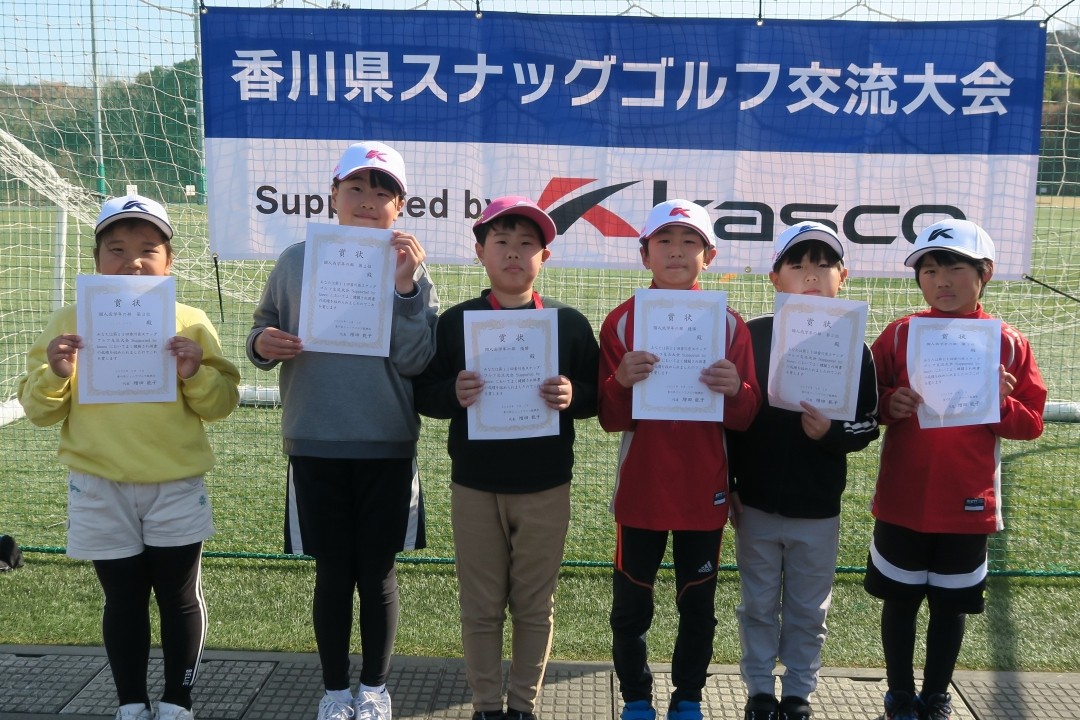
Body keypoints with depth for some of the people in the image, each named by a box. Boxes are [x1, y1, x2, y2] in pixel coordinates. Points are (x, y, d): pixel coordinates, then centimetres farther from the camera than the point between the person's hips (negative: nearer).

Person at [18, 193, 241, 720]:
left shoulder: (190, 323, -1)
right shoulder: (69, 322, 2)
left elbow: (221, 404, 0)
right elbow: (39, 409, 2)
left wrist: (196, 375, -20)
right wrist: (55, 375, -18)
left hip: (176, 487, 0)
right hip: (99, 490, 1)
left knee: (179, 596, 9)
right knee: (123, 599, 11)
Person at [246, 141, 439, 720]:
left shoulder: (408, 267, -2)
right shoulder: (296, 261, 1)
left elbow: (415, 361, -10)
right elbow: (265, 329, 11)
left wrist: (406, 287, -20)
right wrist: (262, 343, -11)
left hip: (387, 446, -1)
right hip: (314, 444, 1)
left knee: (377, 572, 11)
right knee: (332, 573, 10)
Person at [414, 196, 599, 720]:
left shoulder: (569, 323, 0)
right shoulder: (455, 321, 0)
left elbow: (597, 396, 3)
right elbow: (423, 394, 0)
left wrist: (571, 396, -18)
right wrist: (453, 394, -20)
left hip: (545, 488, 0)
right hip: (474, 485, 0)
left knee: (535, 606, 10)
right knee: (480, 607, 10)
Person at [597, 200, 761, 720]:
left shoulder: (728, 323, -1)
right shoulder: (622, 321, -3)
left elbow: (746, 418, -1)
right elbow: (610, 419, -5)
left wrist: (736, 389, -23)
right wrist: (621, 381, -25)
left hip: (704, 492, 1)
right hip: (640, 488, 0)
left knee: (698, 606, 13)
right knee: (631, 607, 9)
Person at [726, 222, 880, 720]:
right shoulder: (751, 336, -5)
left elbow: (867, 426, -2)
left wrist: (831, 434, -22)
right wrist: (725, 485, -2)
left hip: (819, 509, 0)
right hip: (756, 502, 0)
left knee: (809, 611, 13)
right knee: (758, 606, 13)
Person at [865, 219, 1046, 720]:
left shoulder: (1008, 344, -3)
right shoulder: (900, 333, -4)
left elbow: (1031, 423, 0)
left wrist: (1002, 404, -19)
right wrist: (889, 403, -19)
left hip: (968, 504, 0)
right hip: (902, 500, 0)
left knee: (950, 605, 14)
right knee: (900, 599, 13)